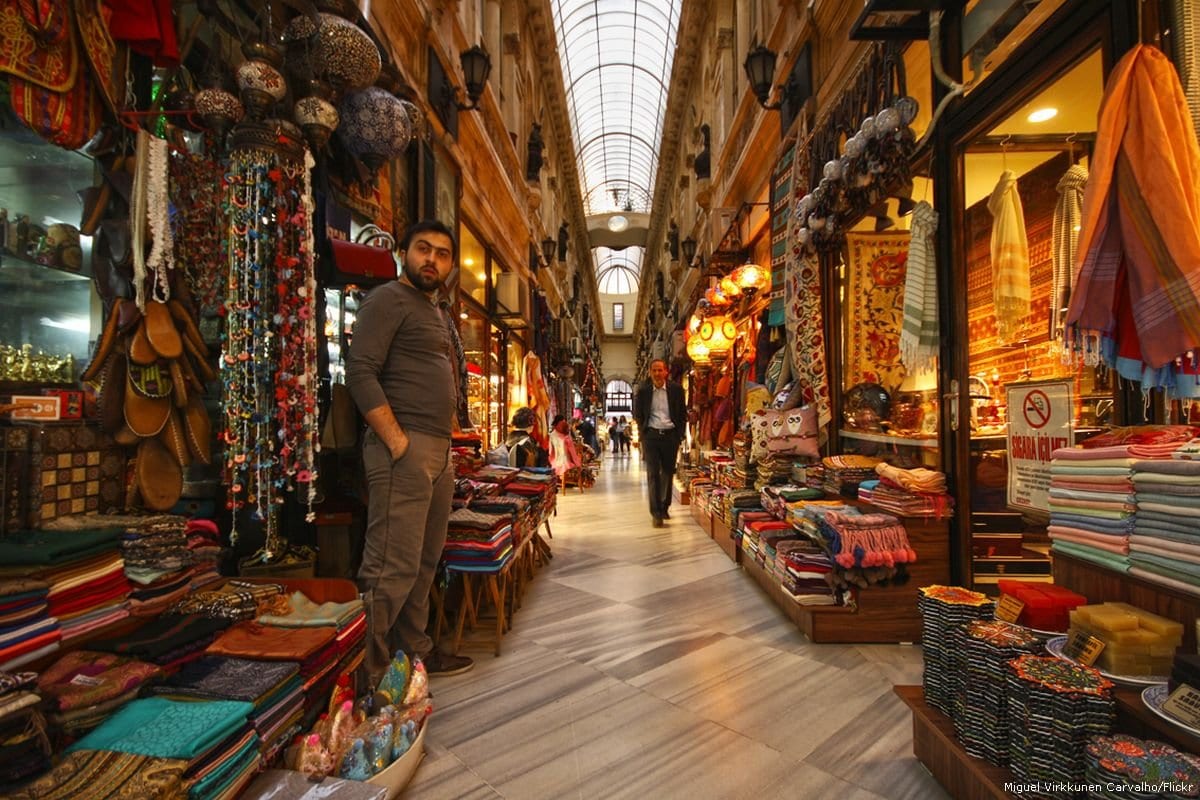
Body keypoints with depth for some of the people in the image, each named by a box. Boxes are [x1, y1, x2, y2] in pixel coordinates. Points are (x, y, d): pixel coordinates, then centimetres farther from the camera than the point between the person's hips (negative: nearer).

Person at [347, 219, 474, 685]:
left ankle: (416, 651, 28)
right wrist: (397, 441, -19)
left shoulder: (440, 314, 24)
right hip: (404, 448, -9)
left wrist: (447, 438, 15)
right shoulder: (389, 299, -3)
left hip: (440, 451, 9)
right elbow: (361, 372, -14)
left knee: (425, 563, 15)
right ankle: (365, 673, 4)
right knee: (392, 568, -8)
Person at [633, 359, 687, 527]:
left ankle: (664, 507, 27)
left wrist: (680, 434, 2)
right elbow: (637, 414, 13)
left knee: (668, 472, 10)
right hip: (651, 435, -1)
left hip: (670, 435, 1)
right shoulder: (643, 391, 3)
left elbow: (683, 414, 8)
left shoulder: (676, 390, 3)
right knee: (653, 473, -5)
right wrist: (643, 432, 7)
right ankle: (656, 513, -2)